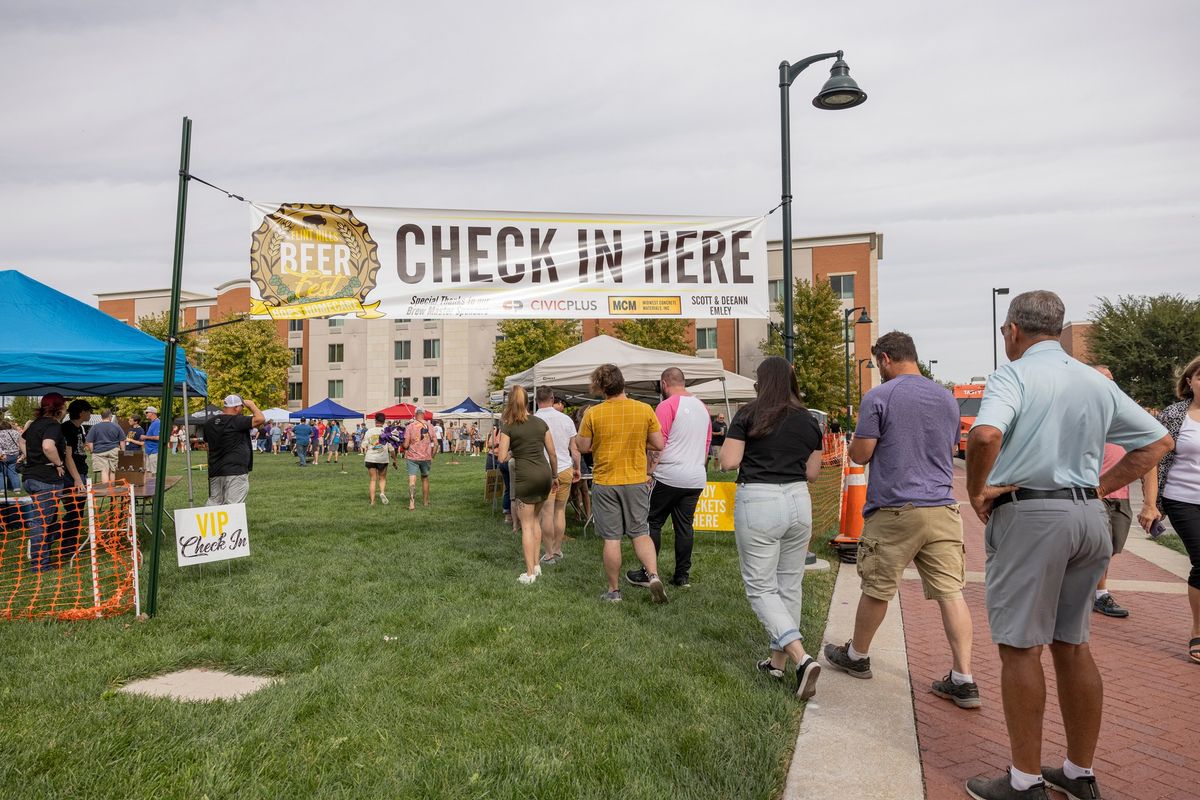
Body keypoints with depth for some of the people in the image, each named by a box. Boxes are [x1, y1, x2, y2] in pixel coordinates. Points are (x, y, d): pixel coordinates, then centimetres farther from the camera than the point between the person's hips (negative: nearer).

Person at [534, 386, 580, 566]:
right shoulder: (566, 419, 1)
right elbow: (575, 449, 5)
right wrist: (577, 468, 18)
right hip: (565, 469, 3)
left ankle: (549, 554, 7)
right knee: (560, 511, 13)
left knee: (547, 513, 2)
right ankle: (558, 550, 20)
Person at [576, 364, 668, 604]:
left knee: (611, 539, 6)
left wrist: (577, 437, 17)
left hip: (605, 483, -1)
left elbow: (583, 447, -2)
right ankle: (653, 575, -3)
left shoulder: (593, 414, -10)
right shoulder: (644, 410, -6)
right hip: (636, 482, 1)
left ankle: (613, 591, 15)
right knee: (641, 533, 14)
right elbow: (659, 444, -2)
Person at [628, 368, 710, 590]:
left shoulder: (667, 406, -9)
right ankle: (682, 576, 13)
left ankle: (647, 574, 7)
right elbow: (707, 444, 20)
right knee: (684, 526, 10)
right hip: (697, 478, 7)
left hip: (669, 476, -6)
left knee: (653, 523, 4)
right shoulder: (702, 407, 14)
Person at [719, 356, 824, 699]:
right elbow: (811, 473, 9)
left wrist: (728, 446, 10)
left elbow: (728, 462, -10)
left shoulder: (747, 416, -6)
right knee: (790, 585, 16)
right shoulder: (808, 421, 5)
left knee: (761, 587, 4)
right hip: (797, 501, 5)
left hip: (757, 503, -4)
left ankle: (802, 659, -10)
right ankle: (778, 662, 27)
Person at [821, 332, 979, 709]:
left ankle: (857, 656, 28)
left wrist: (856, 438, 13)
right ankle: (963, 680, 5)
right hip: (943, 508, 5)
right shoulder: (947, 398, 11)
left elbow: (859, 454, -8)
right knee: (951, 591, 5)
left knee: (876, 589, 10)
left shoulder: (878, 397, -8)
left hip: (895, 510, -5)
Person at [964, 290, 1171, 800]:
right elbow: (1157, 441, 19)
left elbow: (986, 434, -29)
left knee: (1021, 647, 1)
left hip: (1029, 515, -7)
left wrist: (978, 491, -14)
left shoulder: (1013, 375, -10)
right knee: (1073, 645, 16)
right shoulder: (1097, 382, 13)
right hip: (1089, 516, 7)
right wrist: (1102, 487, 13)